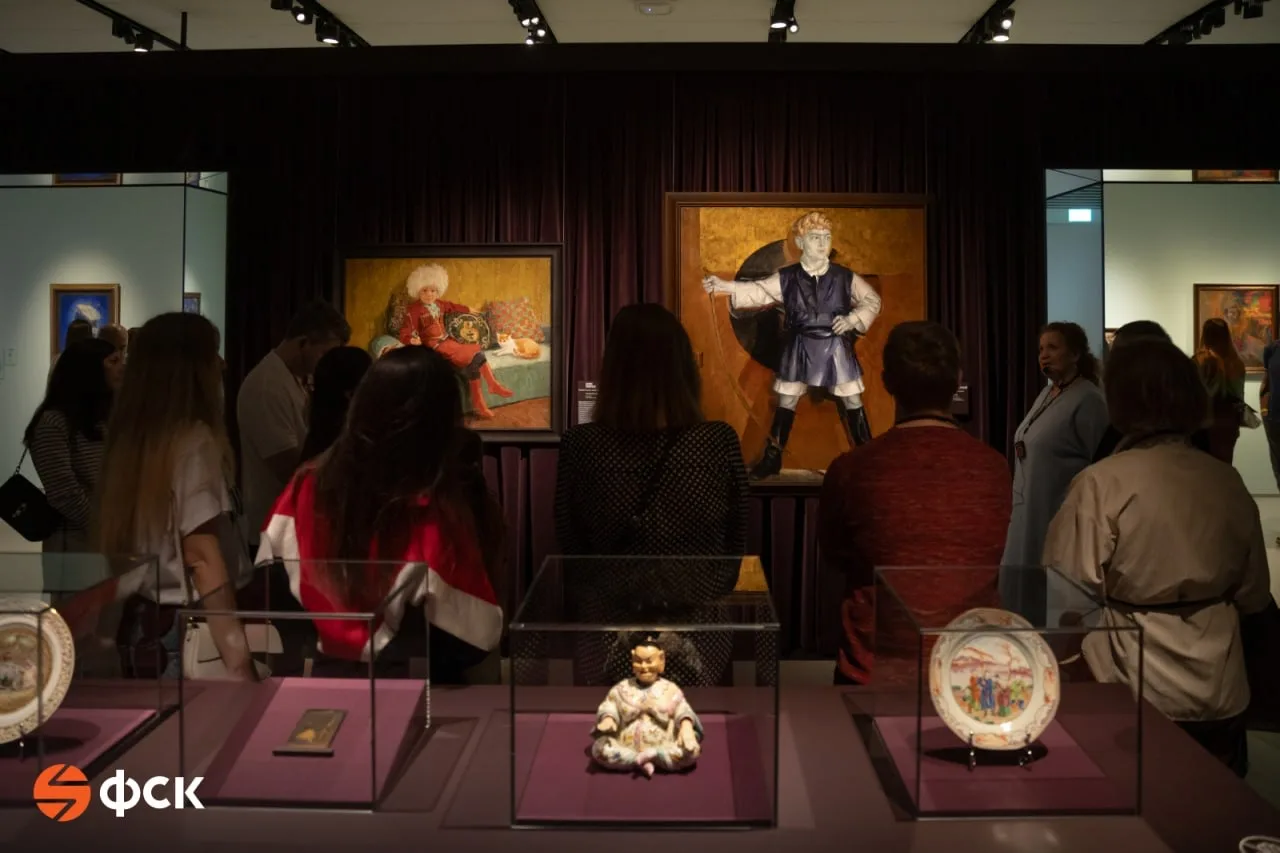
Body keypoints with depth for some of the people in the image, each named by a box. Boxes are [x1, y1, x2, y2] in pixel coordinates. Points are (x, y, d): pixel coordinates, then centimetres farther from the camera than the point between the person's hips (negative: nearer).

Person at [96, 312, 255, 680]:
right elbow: (202, 553, -20)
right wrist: (240, 662, -22)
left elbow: (117, 540, 13)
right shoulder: (193, 440, -14)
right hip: (186, 628, -8)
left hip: (139, 618, 8)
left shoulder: (129, 437, 7)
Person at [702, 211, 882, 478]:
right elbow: (758, 291, -6)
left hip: (836, 348, -1)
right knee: (786, 402, 8)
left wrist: (853, 319, -13)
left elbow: (873, 300, 4)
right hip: (799, 349, 1)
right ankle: (772, 458, 20)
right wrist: (724, 286, -18)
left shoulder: (845, 277, -4)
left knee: (852, 402, 4)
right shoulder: (786, 277, -3)